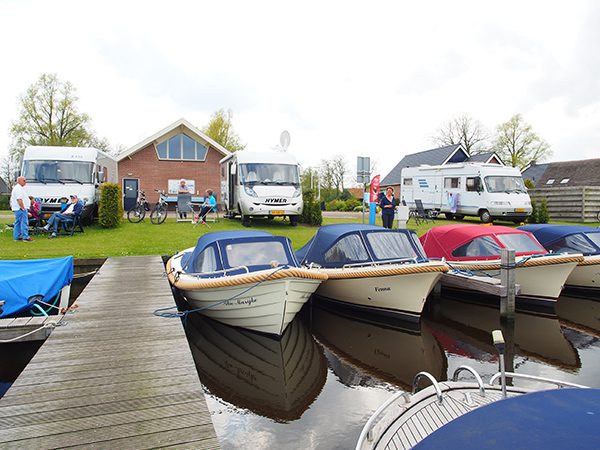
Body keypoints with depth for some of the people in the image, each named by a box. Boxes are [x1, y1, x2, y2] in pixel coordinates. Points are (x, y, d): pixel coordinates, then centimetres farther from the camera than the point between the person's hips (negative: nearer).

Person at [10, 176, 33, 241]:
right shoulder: (18, 188, -14)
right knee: (24, 223, -11)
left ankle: (16, 237, 18)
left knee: (18, 223, 13)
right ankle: (25, 237, -11)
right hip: (20, 209, -11)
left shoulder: (19, 188, 21)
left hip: (18, 209, 11)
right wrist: (23, 208, -21)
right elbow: (19, 199, -22)